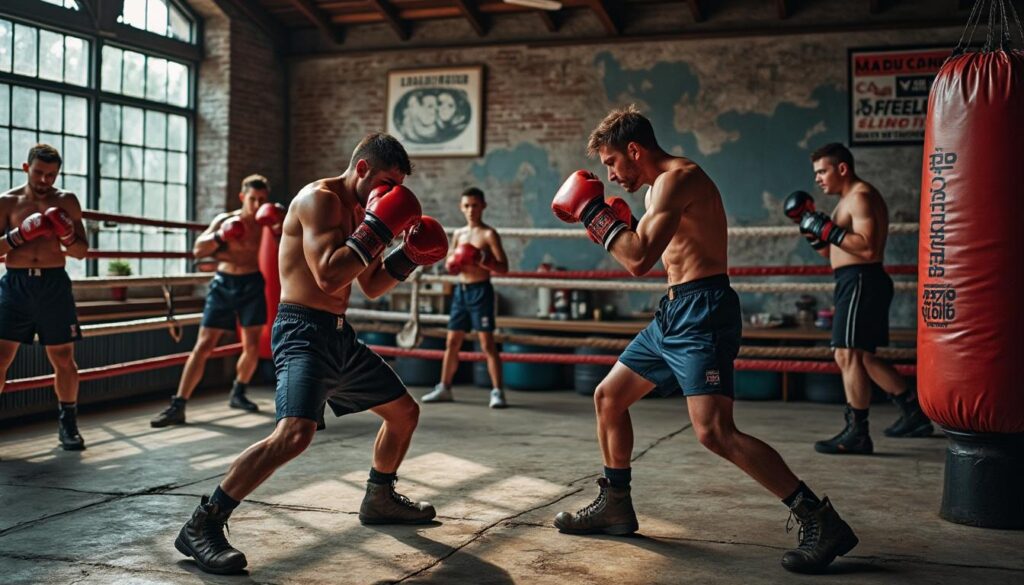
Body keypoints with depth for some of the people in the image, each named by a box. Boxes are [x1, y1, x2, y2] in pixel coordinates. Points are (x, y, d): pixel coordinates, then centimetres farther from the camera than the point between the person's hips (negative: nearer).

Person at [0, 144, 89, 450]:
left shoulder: (67, 202, 6)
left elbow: (82, 252, 6)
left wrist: (67, 236, -14)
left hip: (54, 284, 1)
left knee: (63, 359, 6)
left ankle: (68, 422, 20)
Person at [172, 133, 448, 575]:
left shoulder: (358, 211, 15)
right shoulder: (320, 199, -14)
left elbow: (371, 287, 22)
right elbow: (329, 276, -27)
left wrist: (410, 256, 8)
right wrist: (378, 228, -22)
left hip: (339, 335, 10)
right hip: (304, 331, -10)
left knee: (405, 411, 18)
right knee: (295, 433, -29)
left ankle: (379, 500, 39)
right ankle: (201, 528, -20)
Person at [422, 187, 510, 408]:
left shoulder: (489, 234, -6)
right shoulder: (458, 234, 12)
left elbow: (503, 267, -10)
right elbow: (449, 263, 22)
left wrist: (482, 261, -25)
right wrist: (451, 264, -2)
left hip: (481, 291, -6)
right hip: (461, 290, 6)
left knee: (487, 343, -7)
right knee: (452, 342, 11)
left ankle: (497, 392, -5)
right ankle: (444, 388, 21)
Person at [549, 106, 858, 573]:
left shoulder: (677, 178, -14)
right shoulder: (661, 185, 18)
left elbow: (639, 260, -23)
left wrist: (594, 212, -12)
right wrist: (613, 227, 12)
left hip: (702, 312, -11)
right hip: (675, 312, 11)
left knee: (714, 432, -20)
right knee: (608, 396, 16)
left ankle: (821, 522, -14)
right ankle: (615, 505, 29)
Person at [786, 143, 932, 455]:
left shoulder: (861, 196, -11)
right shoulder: (849, 199, 21)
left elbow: (867, 247, -24)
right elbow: (834, 253, 21)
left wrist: (827, 229, -21)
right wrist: (813, 232, 7)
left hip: (861, 281, -11)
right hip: (855, 282, 11)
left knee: (847, 354, -13)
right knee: (863, 357, 17)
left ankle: (857, 433, -12)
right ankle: (913, 413, 26)